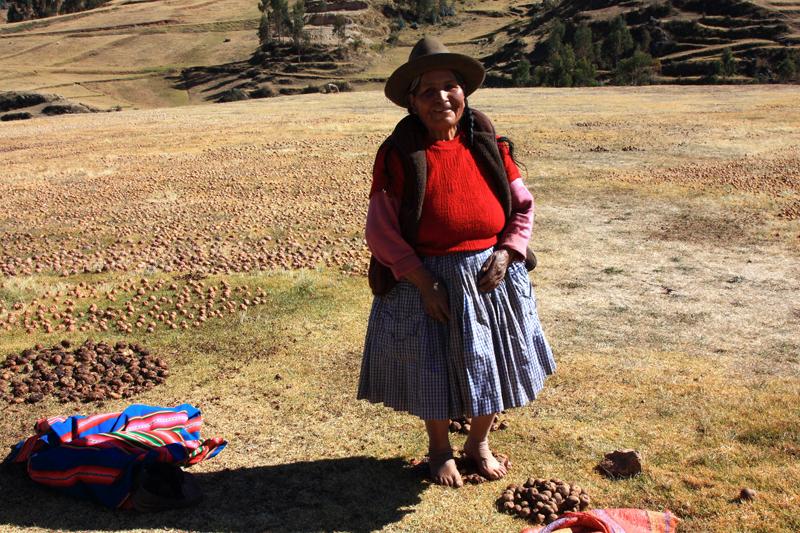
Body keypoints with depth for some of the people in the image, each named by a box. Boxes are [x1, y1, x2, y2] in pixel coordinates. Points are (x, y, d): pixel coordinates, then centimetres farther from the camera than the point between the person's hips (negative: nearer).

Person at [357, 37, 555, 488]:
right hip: (425, 280, -3)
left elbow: (523, 207, 6)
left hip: (492, 277, 3)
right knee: (432, 369, 11)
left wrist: (505, 253, -11)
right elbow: (381, 231, -12)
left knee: (491, 365, 15)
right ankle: (440, 450, 38)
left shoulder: (489, 146, -1)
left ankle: (479, 443, 41)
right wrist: (424, 282, -17)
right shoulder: (398, 155, -11)